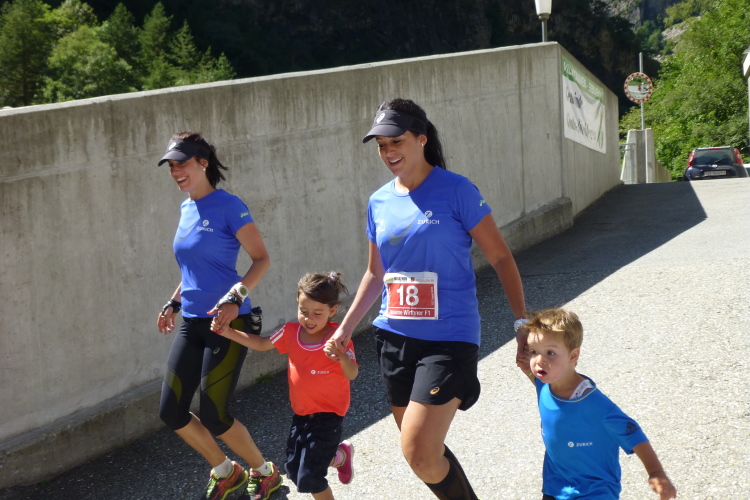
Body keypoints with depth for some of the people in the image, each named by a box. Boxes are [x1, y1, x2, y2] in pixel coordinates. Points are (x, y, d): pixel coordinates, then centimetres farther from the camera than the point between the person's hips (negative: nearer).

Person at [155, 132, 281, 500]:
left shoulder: (227, 206, -11)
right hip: (192, 323, 8)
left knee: (214, 416, -7)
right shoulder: (186, 209, 12)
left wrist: (235, 297, -26)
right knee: (171, 412, 5)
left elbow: (261, 258, -14)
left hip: (228, 322, -8)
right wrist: (174, 302, 17)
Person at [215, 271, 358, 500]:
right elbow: (261, 344, 8)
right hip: (301, 413, 7)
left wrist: (342, 357, -49)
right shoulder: (291, 332, -5)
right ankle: (341, 455, 42)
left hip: (328, 416, -7)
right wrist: (227, 331, -2)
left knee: (308, 479, -9)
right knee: (293, 471, 20)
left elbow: (352, 374, -27)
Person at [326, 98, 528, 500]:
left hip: (447, 338, -6)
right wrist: (346, 328, 15)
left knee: (419, 455, -15)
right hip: (394, 337, 6)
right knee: (421, 450, 14)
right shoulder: (380, 203, 8)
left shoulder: (456, 191, -9)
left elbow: (500, 258, -6)